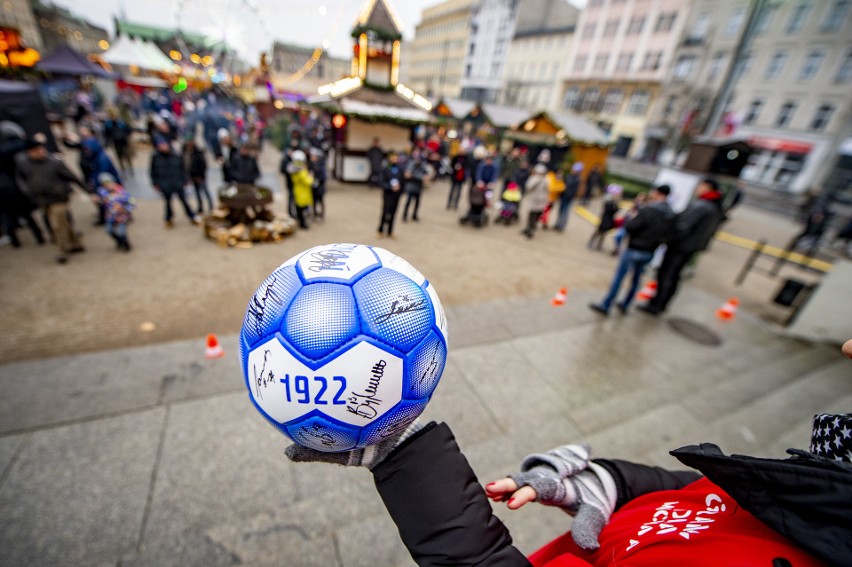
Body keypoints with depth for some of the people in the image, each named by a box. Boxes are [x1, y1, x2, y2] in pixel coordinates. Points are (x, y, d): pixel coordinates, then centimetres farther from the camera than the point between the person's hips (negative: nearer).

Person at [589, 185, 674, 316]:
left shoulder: (648, 210, -18)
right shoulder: (671, 215, 5)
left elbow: (630, 227, -20)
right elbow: (667, 234, 9)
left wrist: (627, 219, -3)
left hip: (635, 250, -7)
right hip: (649, 253, 7)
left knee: (618, 277, 0)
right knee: (636, 279, 17)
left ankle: (605, 306, 3)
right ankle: (625, 305, 28)